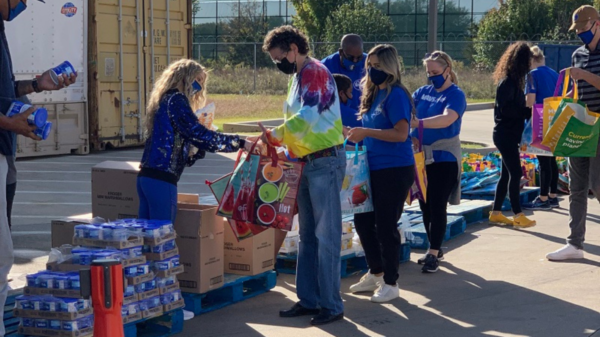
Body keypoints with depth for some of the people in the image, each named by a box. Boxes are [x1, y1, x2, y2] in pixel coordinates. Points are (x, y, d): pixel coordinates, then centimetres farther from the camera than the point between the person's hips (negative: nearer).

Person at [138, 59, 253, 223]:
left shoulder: (166, 99, 23)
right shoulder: (176, 100, -5)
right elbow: (199, 134, -15)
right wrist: (241, 143, -12)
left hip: (146, 177, 9)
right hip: (161, 179, -9)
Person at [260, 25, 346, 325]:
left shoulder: (314, 72, -13)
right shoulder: (299, 76, 15)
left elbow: (306, 118, -26)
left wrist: (273, 137, -23)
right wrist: (286, 149, 7)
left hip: (325, 162, -10)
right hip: (307, 163, 10)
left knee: (326, 236, -6)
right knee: (307, 236, 12)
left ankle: (332, 305, -1)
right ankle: (308, 300, 19)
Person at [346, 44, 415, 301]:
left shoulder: (396, 95, -14)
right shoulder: (373, 94, 12)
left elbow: (401, 134, -22)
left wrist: (366, 132, -23)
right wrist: (358, 135, 5)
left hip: (395, 169, -9)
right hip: (374, 168, 9)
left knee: (386, 225, -2)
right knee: (362, 220, 14)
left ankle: (391, 283, 12)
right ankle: (375, 273, 32)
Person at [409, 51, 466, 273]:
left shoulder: (455, 94, -9)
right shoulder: (423, 92, 9)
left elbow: (448, 119, -28)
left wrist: (418, 123, -42)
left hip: (444, 157, -6)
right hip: (421, 155, 6)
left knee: (437, 206, -5)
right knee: (425, 205, 11)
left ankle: (433, 254, 1)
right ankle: (435, 248, 24)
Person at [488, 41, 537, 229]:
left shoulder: (513, 80, 12)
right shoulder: (508, 82, -17)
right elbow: (506, 109, -23)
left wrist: (527, 109, -3)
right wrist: (528, 111, -19)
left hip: (509, 134, 10)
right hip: (505, 134, -10)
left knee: (507, 173, 13)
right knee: (515, 173, -6)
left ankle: (496, 213, 19)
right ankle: (518, 215, 0)